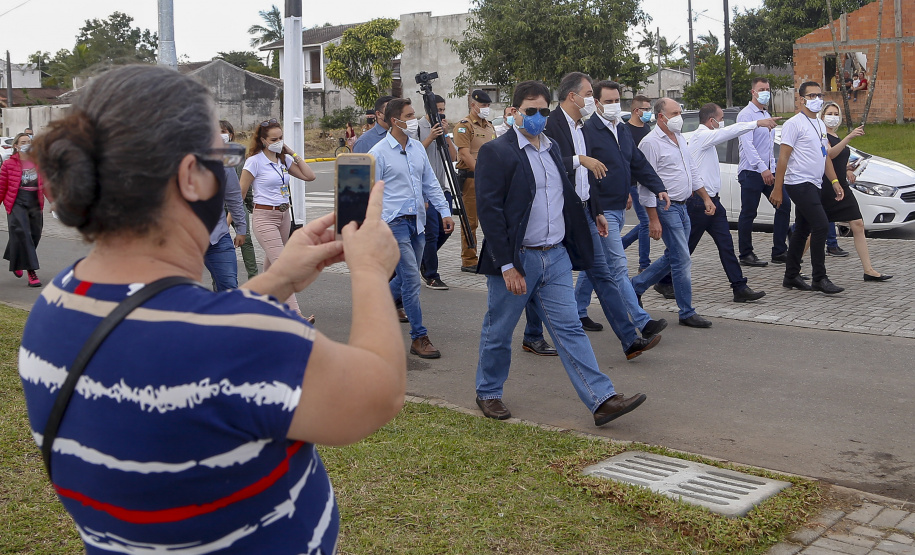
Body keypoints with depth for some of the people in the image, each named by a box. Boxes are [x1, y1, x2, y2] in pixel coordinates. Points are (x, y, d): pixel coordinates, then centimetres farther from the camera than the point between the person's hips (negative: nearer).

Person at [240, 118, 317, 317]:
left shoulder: (284, 160, 10)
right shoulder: (255, 161, -8)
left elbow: (309, 176, 5)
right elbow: (240, 193, -4)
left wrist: (294, 154, 3)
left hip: (284, 216, 7)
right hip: (264, 217, -7)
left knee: (271, 265, 15)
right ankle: (295, 314, -20)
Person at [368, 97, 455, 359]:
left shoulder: (418, 147, 11)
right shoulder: (379, 153, -8)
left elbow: (430, 183, 16)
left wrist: (444, 212, 9)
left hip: (417, 222, 7)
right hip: (395, 222, -7)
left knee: (406, 277, 14)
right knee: (411, 279, -9)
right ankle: (419, 337, -2)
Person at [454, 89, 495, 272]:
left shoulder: (489, 126, 19)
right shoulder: (464, 126, -6)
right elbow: (465, 154, -16)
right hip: (472, 179, -7)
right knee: (471, 221, -3)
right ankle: (469, 261, 3)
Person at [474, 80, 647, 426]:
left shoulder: (553, 149, 14)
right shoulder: (496, 152, -9)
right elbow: (490, 211, -14)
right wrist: (507, 266, -18)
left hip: (556, 256, 6)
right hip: (516, 260, -5)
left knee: (570, 330, 2)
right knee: (498, 332, 9)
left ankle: (602, 400, -1)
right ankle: (488, 393, 28)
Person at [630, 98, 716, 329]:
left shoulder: (680, 139, 13)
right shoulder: (651, 143, -14)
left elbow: (693, 171, 22)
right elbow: (646, 184, -16)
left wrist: (706, 198, 15)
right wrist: (654, 220, -20)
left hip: (682, 206, 9)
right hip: (666, 208, -9)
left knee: (673, 258, 14)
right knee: (682, 260, -6)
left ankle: (636, 286, 29)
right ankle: (687, 313, 4)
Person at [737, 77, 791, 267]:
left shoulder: (767, 115, 19)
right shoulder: (746, 115, -7)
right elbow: (747, 144, -19)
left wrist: (773, 168, 16)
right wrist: (762, 168, -26)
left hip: (768, 171, 8)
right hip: (751, 171, -8)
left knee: (784, 204, 0)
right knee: (748, 214, -2)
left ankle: (779, 252, 6)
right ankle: (745, 255, 7)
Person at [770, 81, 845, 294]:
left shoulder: (820, 125, 18)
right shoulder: (794, 124, -8)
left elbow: (825, 156, 24)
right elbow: (783, 157, -12)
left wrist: (834, 181, 13)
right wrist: (777, 189, -15)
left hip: (813, 185, 9)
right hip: (799, 183, -9)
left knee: (802, 230, 11)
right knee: (820, 225, -15)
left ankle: (791, 276, 18)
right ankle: (819, 279, -11)